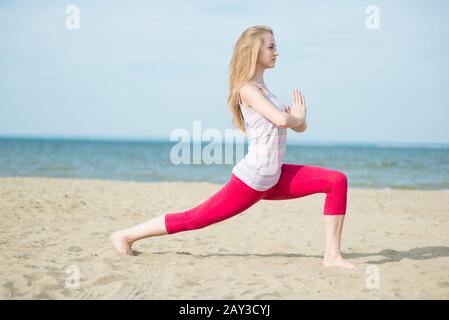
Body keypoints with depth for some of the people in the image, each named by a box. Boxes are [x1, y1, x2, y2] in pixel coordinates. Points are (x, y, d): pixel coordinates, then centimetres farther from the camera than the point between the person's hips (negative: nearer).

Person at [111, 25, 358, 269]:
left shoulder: (262, 90, 17)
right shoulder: (247, 89, -13)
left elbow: (299, 126, 18)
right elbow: (281, 119, -28)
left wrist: (298, 117, -5)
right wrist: (298, 118, -6)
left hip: (274, 179, 8)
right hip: (250, 180, -8)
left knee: (337, 180, -2)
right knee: (192, 219, -3)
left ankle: (332, 255, -4)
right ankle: (126, 235, 15)